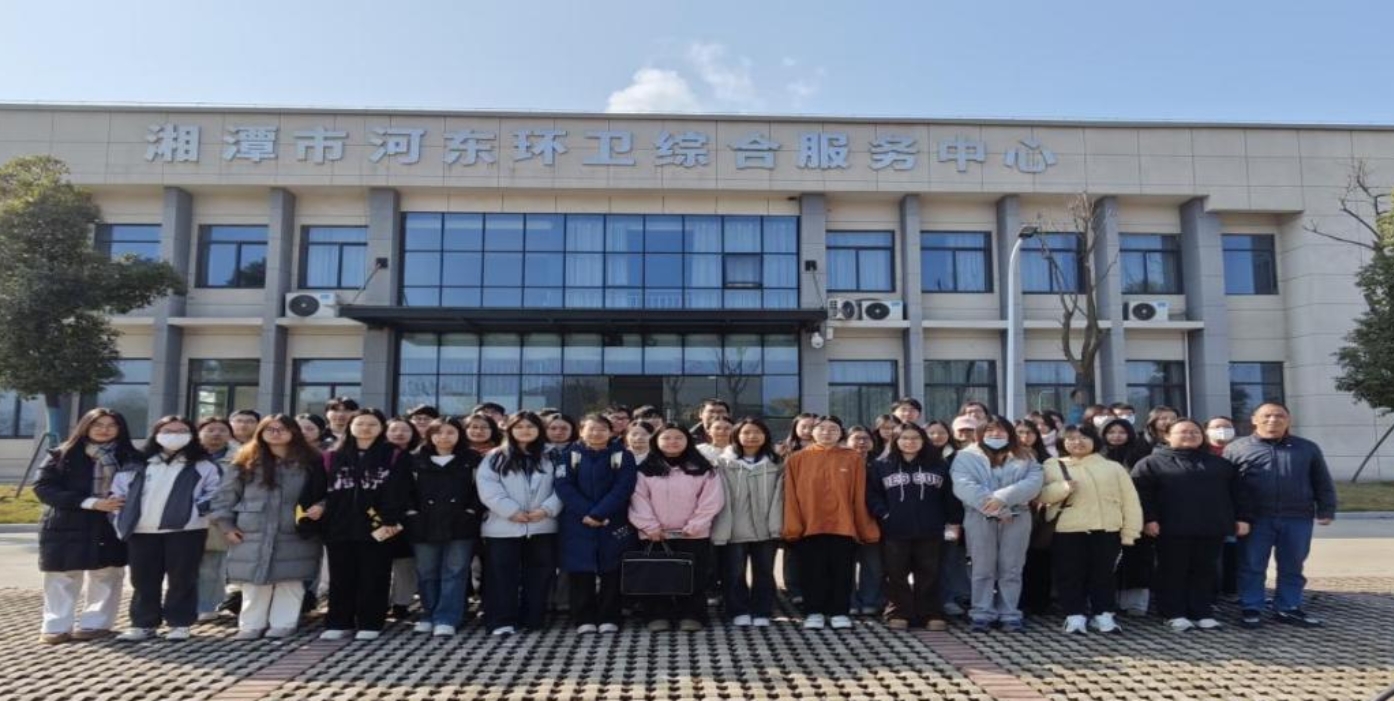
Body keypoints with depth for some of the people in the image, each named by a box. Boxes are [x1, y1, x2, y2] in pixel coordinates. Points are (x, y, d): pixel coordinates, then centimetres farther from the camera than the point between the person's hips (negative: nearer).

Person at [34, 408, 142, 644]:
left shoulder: (130, 458, 3)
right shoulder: (61, 456, 2)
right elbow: (43, 487, -6)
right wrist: (91, 502, -16)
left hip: (111, 527, 0)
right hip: (66, 525, 0)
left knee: (105, 575, 5)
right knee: (63, 577, 5)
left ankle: (95, 623, 15)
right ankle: (57, 626, 15)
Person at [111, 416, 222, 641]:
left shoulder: (203, 466, 5)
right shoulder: (138, 465, 15)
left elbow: (215, 494, -1)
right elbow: (118, 492, 15)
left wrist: (196, 510, -16)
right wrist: (121, 522, 3)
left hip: (185, 529, -3)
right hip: (142, 531, 3)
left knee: (182, 579, 1)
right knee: (143, 580, 9)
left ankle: (180, 624, 10)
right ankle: (143, 623, 20)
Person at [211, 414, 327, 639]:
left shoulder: (310, 462, 2)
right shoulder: (246, 462, 5)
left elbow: (326, 492, 7)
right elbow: (226, 494, 7)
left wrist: (321, 506, -12)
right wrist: (225, 524, 2)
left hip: (294, 534, -1)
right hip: (253, 534, 1)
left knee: (290, 581, 3)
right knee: (254, 582, 5)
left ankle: (283, 624, 13)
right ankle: (251, 625, 15)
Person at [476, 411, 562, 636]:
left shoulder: (550, 458, 13)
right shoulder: (495, 457, 6)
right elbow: (487, 487, -7)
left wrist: (547, 509, -11)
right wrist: (511, 511, -15)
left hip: (542, 526, 2)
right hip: (504, 527, -2)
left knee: (539, 574, 6)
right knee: (503, 575, -2)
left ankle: (532, 619, 17)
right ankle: (502, 621, 4)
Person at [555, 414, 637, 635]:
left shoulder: (622, 456, 2)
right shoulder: (570, 455, 5)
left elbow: (623, 488, -8)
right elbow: (564, 487, -4)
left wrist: (599, 514, -17)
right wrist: (585, 513, -16)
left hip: (613, 524, -1)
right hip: (578, 524, 1)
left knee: (611, 571, 2)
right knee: (580, 572, 1)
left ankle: (608, 619, 11)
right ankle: (584, 619, 10)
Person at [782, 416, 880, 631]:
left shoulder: (854, 459, 4)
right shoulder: (797, 460, 4)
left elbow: (860, 496, 3)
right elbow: (791, 496, 1)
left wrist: (867, 528, 0)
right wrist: (793, 526, -6)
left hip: (844, 526, 0)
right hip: (809, 527, 0)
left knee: (841, 572, 7)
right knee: (813, 572, 7)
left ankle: (839, 613, 19)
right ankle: (814, 613, 18)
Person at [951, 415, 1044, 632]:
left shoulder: (1025, 457, 12)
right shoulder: (967, 456, 4)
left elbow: (1034, 482, -5)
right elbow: (964, 486, -10)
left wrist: (1003, 497, -18)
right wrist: (994, 508, -17)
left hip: (1017, 517, 2)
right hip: (980, 518, -2)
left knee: (1011, 569, 6)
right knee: (983, 569, 2)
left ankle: (1010, 615, 14)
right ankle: (982, 614, 9)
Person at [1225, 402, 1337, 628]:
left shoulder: (1307, 448, 11)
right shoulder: (1236, 448, 4)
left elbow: (1322, 483, 14)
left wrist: (1326, 510, 6)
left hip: (1297, 518, 2)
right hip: (1255, 519, -2)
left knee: (1292, 567, 9)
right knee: (1251, 566, 2)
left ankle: (1288, 608, 19)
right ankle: (1250, 608, 10)